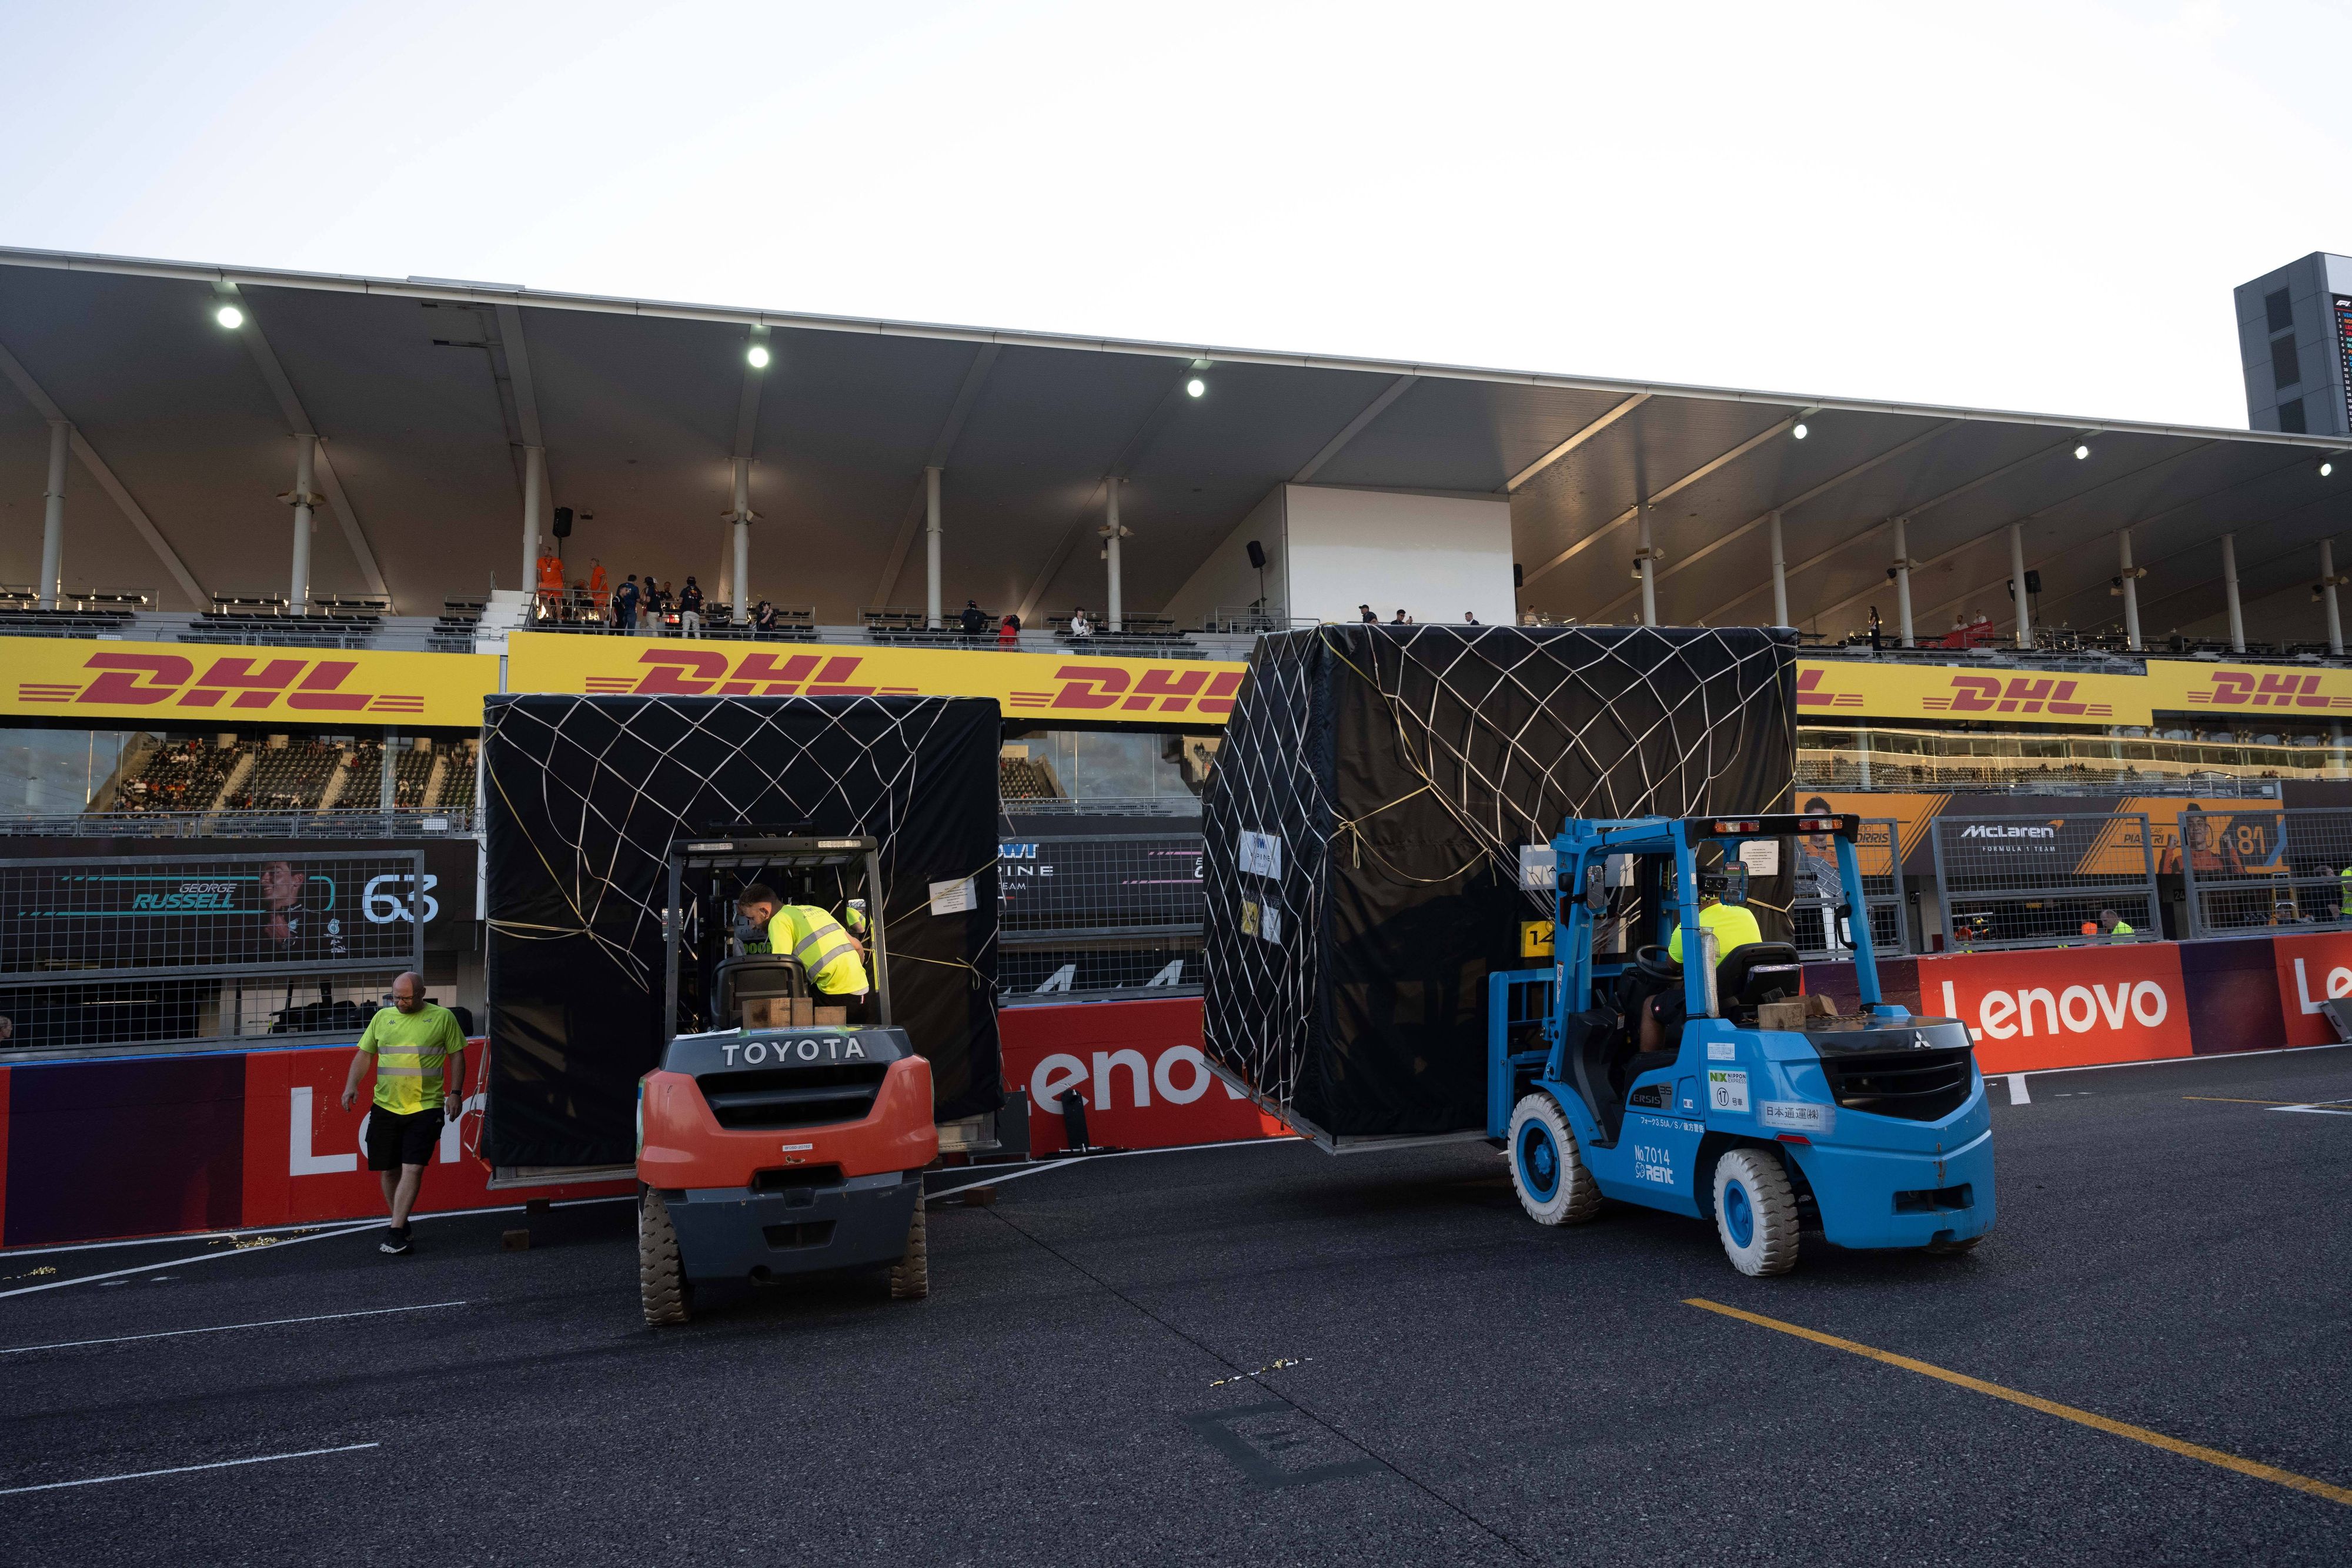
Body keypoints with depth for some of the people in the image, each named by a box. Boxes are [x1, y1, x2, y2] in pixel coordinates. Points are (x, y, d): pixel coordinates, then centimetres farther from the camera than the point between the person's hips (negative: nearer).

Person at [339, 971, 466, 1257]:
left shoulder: (443, 1017, 2)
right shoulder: (382, 1017, 10)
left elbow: (457, 1055, 5)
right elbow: (364, 1054, 14)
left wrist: (455, 1092, -3)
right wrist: (351, 1085, 0)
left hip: (425, 1107, -3)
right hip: (385, 1106, 3)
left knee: (412, 1169, -11)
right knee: (388, 1170, 8)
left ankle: (395, 1233, -10)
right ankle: (401, 1223, 27)